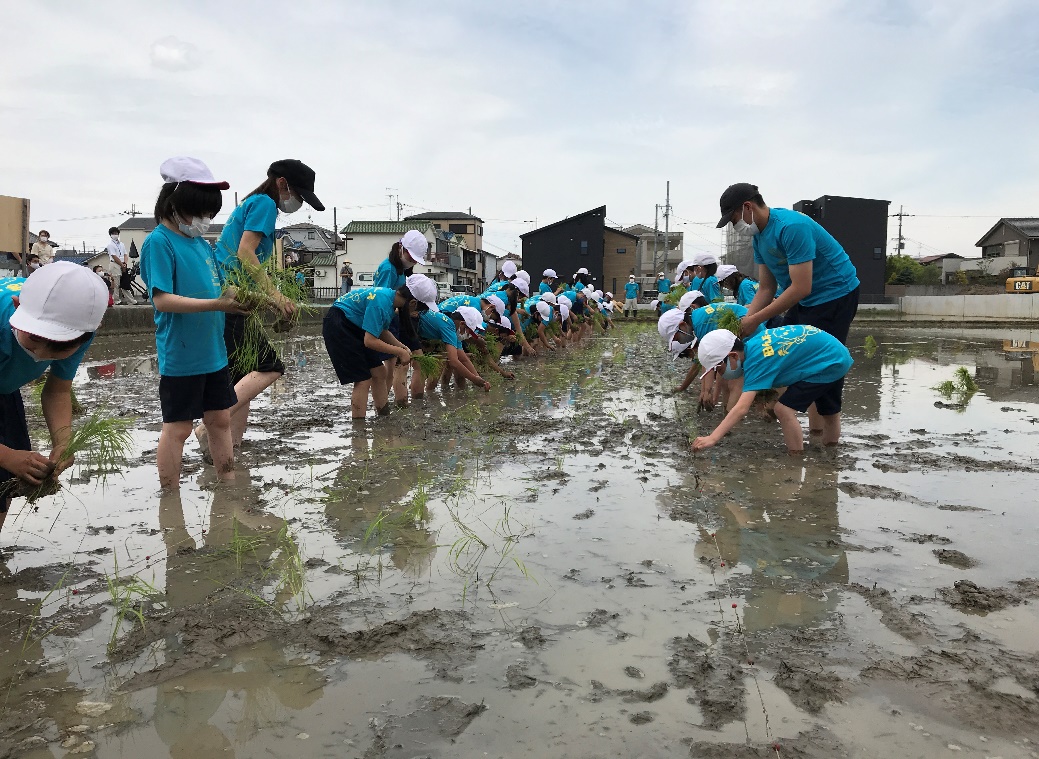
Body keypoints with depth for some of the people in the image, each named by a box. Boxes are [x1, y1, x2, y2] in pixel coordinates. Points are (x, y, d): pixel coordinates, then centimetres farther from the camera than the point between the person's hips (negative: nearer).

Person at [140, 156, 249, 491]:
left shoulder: (202, 242, 10)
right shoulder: (159, 241, -13)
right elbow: (162, 300, -21)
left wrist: (236, 296, -4)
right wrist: (217, 305, -28)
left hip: (213, 351, 8)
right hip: (180, 357, -8)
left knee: (221, 418, 15)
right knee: (178, 426, 3)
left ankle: (229, 487, 27)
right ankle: (170, 499, 16)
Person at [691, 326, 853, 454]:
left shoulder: (757, 360, -30)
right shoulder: (750, 346, -4)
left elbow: (742, 408, -39)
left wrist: (712, 438, -43)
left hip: (828, 363, -10)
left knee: (784, 409, -16)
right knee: (829, 413, 28)